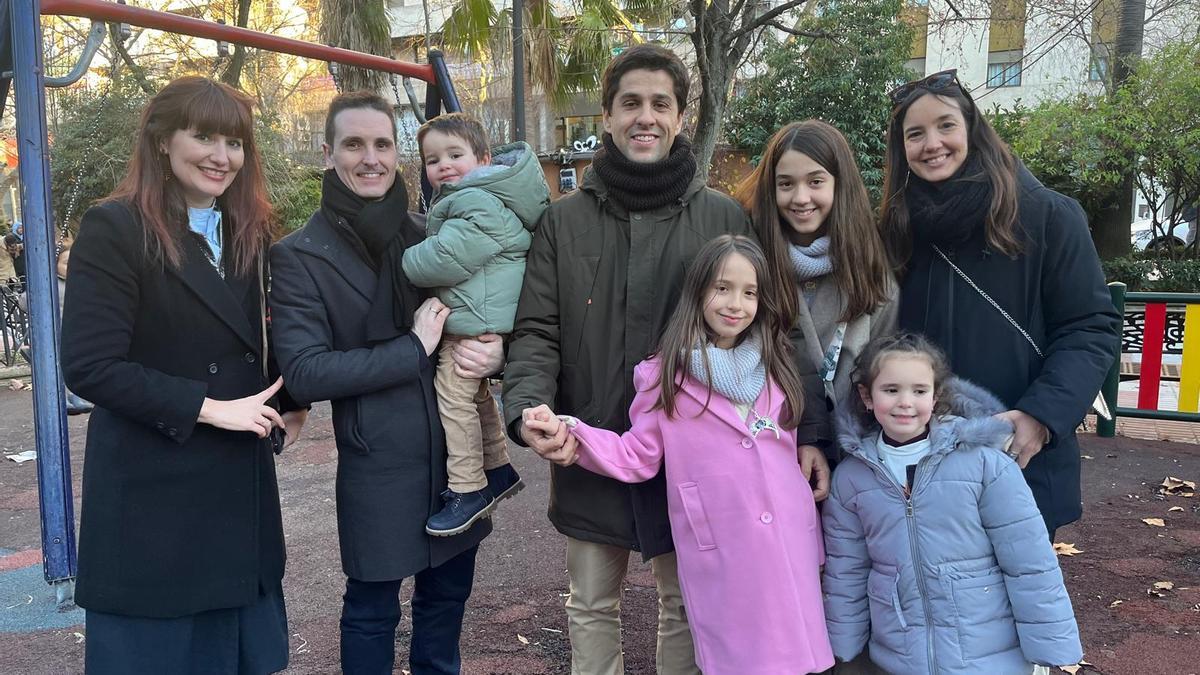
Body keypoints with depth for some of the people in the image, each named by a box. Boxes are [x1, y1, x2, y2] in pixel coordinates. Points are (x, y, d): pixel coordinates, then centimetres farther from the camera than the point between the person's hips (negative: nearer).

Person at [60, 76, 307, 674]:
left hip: (239, 486, 7)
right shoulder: (114, 229, -13)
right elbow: (89, 365, -19)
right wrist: (209, 407, -20)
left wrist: (289, 401, 0)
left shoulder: (247, 233, 9)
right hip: (152, 494, -6)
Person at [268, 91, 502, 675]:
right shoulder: (300, 256, -7)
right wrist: (414, 347, -18)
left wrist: (495, 350, -10)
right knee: (373, 609, 13)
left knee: (447, 595, 20)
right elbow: (304, 372, -15)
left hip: (458, 452, 4)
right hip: (378, 465, -4)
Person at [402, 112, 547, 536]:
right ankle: (499, 471, 33)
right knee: (476, 393, 20)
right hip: (472, 320, 11)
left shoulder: (481, 207, -19)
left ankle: (468, 490, 1)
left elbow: (445, 259, -24)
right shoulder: (459, 201, 17)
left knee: (453, 395, -8)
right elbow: (443, 251, 23)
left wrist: (403, 262, -8)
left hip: (476, 323, -11)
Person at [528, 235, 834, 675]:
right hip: (721, 556, -3)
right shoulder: (666, 375, -3)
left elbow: (796, 451, 15)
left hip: (790, 545, 3)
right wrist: (576, 440, -17)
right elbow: (638, 457, -2)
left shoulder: (777, 366, 8)